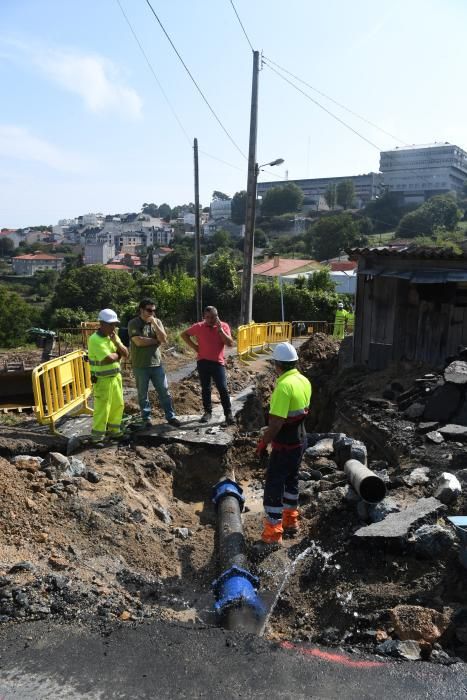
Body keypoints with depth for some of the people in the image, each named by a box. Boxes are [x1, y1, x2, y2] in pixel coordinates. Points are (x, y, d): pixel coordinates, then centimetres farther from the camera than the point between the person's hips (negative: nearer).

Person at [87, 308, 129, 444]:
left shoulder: (113, 336, 6)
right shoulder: (95, 340, -20)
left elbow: (126, 354, 0)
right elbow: (109, 358, -29)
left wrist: (116, 342, -14)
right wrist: (118, 354, -8)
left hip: (116, 376, 8)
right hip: (102, 380, -8)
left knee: (118, 405, 16)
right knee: (102, 409, -3)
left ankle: (113, 431, 32)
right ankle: (97, 438, 9)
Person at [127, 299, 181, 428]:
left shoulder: (157, 321, 4)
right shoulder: (133, 323, -8)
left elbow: (164, 339, -7)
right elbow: (139, 341, -20)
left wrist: (154, 323, -16)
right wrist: (156, 340, -9)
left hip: (156, 363, 3)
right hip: (140, 365, -3)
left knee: (164, 391, 7)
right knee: (143, 393, 9)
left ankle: (170, 416, 18)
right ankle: (146, 418, 22)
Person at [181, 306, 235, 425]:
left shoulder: (224, 326, -4)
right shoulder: (199, 326, -1)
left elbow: (230, 344, -13)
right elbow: (184, 334, 12)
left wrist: (220, 329, -19)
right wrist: (194, 346, 1)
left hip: (218, 362, -2)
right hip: (203, 362, 2)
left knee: (223, 388, -4)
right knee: (205, 388, 9)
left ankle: (228, 413, 4)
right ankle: (208, 412, 22)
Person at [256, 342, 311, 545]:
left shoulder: (284, 385, -26)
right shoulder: (304, 381, 1)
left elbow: (276, 423, -27)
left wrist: (263, 443, -14)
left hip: (284, 446, -9)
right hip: (300, 440, 9)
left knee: (274, 486, 3)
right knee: (291, 479, 23)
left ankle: (273, 533, 12)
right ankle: (291, 521, 38)